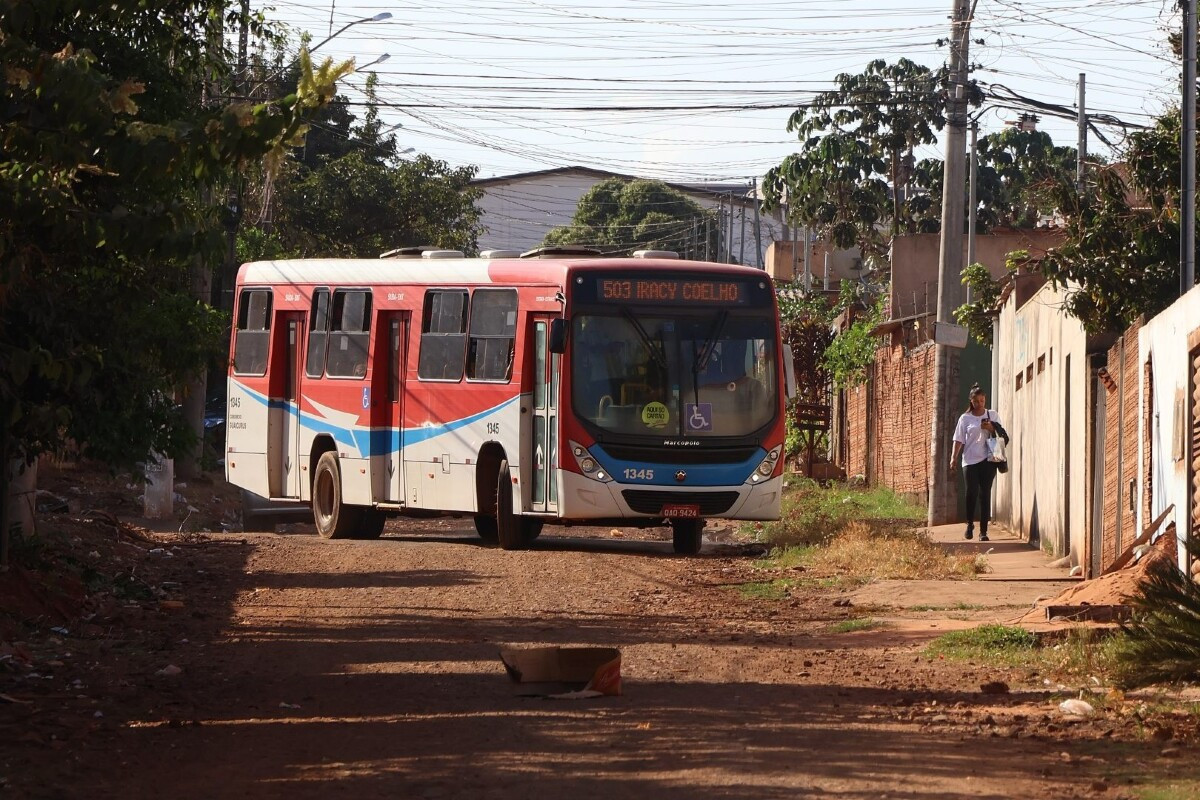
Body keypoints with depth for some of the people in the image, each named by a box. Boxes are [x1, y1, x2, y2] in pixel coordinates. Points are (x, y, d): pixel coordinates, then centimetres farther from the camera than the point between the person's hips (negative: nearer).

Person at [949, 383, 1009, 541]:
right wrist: (954, 458, -7)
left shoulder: (992, 416, 10)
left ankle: (983, 530, 1)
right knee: (972, 492, -9)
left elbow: (1003, 436, 10)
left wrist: (991, 428, -9)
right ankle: (970, 524, 13)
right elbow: (959, 440, 4)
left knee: (985, 494, -2)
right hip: (970, 461, 0)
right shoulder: (965, 418, 7)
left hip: (988, 460, 0)